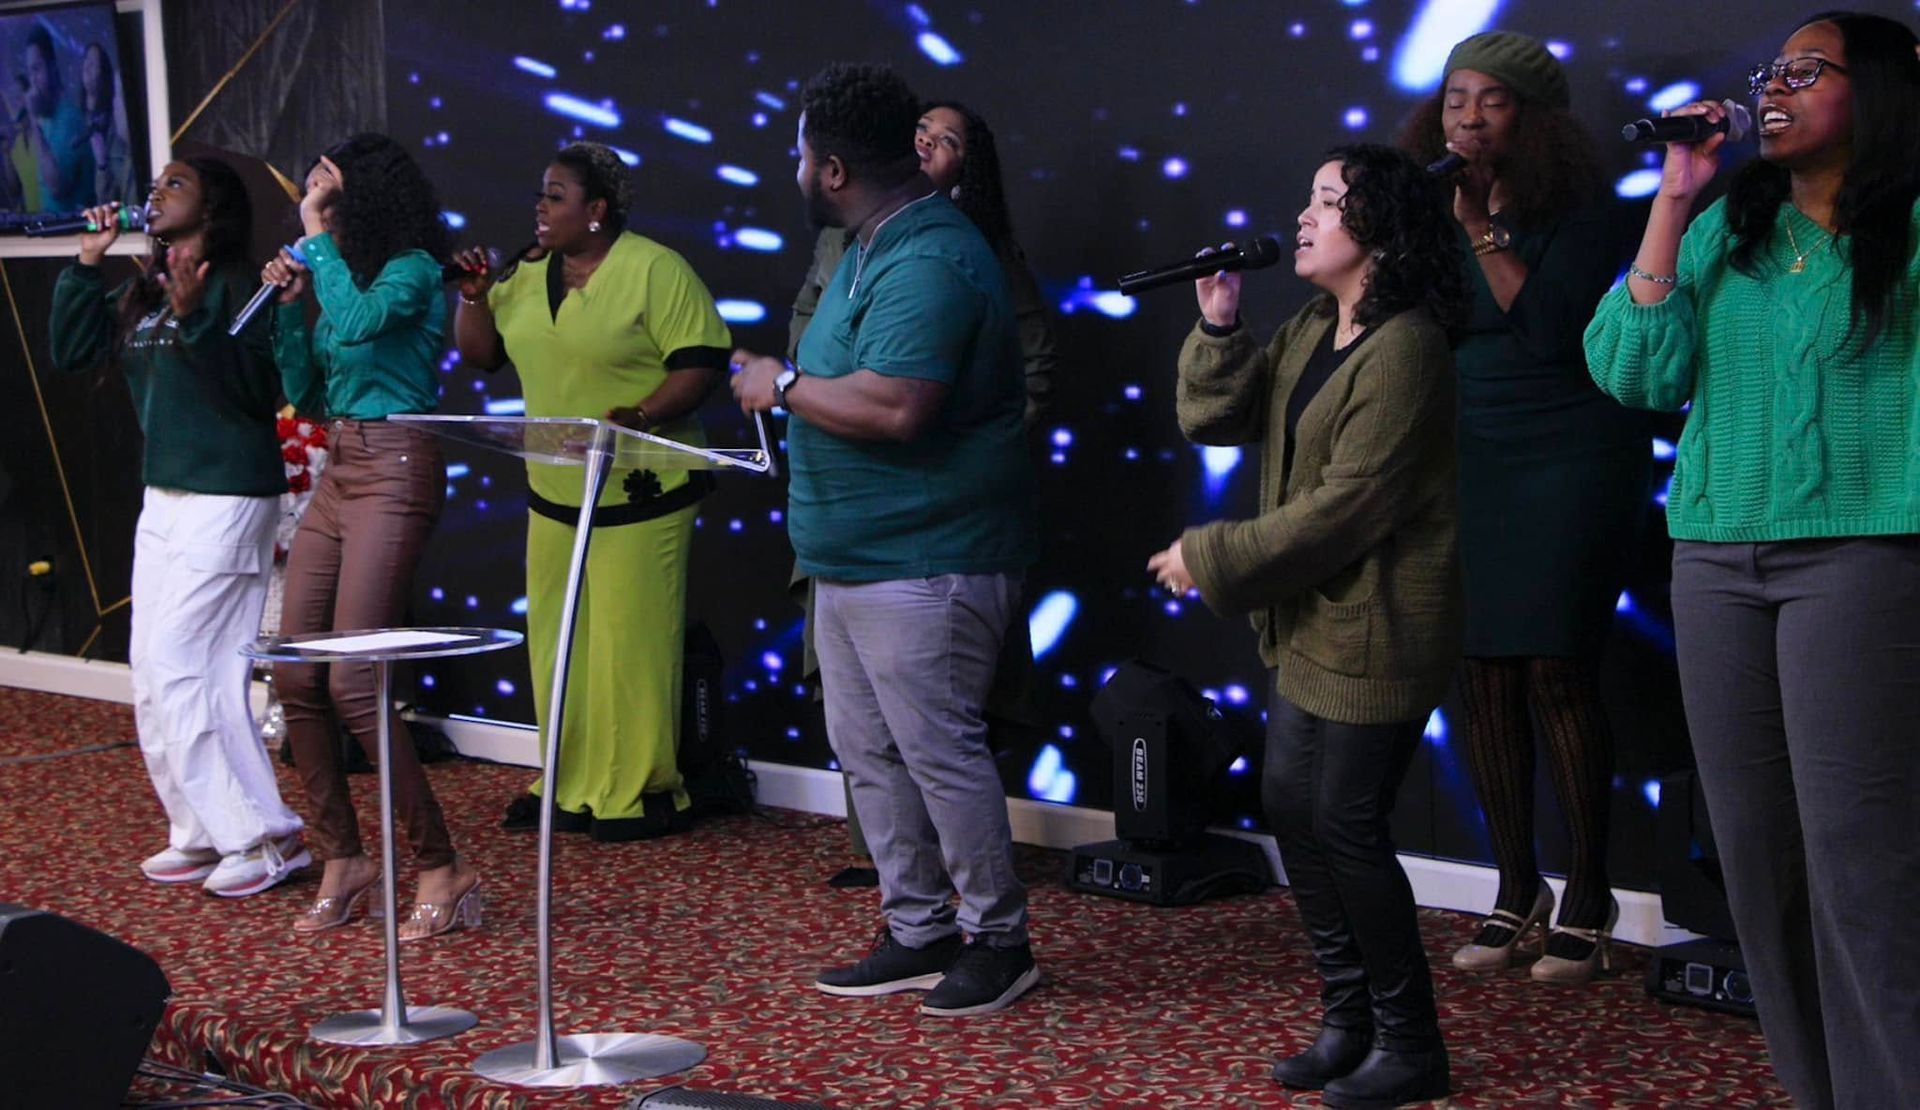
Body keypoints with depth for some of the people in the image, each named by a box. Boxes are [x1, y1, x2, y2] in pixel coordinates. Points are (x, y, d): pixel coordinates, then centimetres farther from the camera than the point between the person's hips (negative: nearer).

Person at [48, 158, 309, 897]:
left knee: (180, 668, -10)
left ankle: (264, 837, -4)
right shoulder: (144, 293, 12)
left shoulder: (233, 283, -11)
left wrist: (194, 321, -30)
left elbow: (256, 389, -20)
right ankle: (203, 833, 17)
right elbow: (71, 352, 13)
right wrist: (86, 263, 8)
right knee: (155, 672, 9)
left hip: (225, 499, -9)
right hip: (164, 500, 9)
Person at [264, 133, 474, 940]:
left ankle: (441, 871, -4)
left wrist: (316, 236, -17)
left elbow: (357, 322, -29)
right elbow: (305, 396, 19)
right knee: (294, 675, 5)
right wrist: (290, 304, 9)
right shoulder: (347, 275, 15)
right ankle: (343, 863, 16)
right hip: (340, 471, 9)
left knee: (352, 683, -13)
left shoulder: (412, 270, -7)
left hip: (393, 473, -9)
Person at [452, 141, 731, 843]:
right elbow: (481, 353, 17)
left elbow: (700, 363, -15)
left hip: (639, 494, -7)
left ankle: (644, 793, 6)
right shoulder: (530, 276, 12)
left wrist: (639, 417, -26)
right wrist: (474, 294, 1)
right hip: (553, 493, 7)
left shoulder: (656, 270, -10)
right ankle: (570, 785, 21)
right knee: (557, 644, 11)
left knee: (630, 645, -4)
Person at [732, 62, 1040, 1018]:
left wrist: (784, 387, -18)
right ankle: (919, 933, 24)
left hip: (921, 564, -11)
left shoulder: (928, 264, -21)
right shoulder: (875, 248, 15)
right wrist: (786, 383, 9)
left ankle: (999, 939, 10)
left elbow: (894, 406, -31)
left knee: (938, 752, -3)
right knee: (866, 749, 14)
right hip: (852, 556, 11)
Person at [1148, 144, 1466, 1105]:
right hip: (1312, 624, 9)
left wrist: (1213, 559, -17)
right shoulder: (1308, 334, 12)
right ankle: (1348, 1018, 24)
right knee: (1291, 808, 11)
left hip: (1377, 628, -9)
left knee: (1346, 825, -4)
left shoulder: (1403, 349, -18)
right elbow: (1213, 419, 8)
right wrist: (1218, 324, -7)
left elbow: (1346, 508, -22)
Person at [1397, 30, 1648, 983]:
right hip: (1473, 465, 5)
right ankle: (1516, 891, 17)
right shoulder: (1436, 214, 7)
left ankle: (1588, 900, 8)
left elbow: (1550, 332, -19)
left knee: (1556, 671, -5)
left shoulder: (1569, 210, -7)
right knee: (1482, 673, 4)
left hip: (1569, 463, -5)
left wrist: (1482, 231, -19)